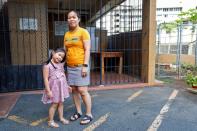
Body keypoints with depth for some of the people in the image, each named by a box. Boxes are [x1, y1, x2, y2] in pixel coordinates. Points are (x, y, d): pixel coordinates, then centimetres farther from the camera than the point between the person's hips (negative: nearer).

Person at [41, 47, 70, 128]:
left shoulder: (61, 64, 5)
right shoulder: (47, 65, -15)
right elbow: (45, 79, -17)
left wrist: (67, 85, 15)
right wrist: (48, 90, -19)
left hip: (62, 86, 6)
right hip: (54, 87, -6)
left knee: (61, 103, 15)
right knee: (54, 104, 2)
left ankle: (61, 118, 30)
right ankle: (50, 121, 18)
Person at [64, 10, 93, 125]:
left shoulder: (83, 32, -6)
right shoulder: (67, 34, 12)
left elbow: (87, 50, -12)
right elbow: (66, 51, 15)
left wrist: (85, 66, -19)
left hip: (81, 66, -6)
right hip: (70, 67, 6)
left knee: (82, 91, -7)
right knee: (74, 90, 9)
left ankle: (89, 114, 7)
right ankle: (78, 112, 23)